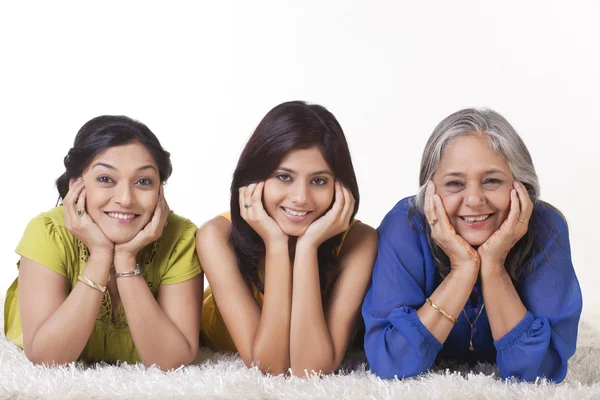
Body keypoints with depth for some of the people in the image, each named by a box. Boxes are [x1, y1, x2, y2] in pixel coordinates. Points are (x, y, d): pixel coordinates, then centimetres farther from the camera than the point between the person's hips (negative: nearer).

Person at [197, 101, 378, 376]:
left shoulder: (358, 241, -23)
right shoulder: (219, 236, -24)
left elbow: (312, 369, -31)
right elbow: (268, 365, -30)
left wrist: (307, 246, -36)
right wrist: (276, 245, -35)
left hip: (324, 384, 0)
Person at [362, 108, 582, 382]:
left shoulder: (546, 229, -22)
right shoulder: (404, 227, -25)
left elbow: (540, 370, -27)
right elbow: (388, 364, -32)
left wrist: (493, 266, -34)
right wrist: (463, 268, -36)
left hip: (506, 386, 1)